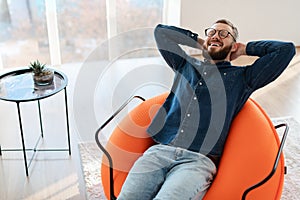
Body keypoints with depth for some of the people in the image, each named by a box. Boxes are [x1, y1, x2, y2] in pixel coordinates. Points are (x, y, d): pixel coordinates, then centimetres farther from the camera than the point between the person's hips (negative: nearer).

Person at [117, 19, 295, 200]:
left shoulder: (241, 77, 18)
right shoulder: (186, 66, 27)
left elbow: (287, 49, 14)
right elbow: (161, 31, 36)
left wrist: (244, 49, 23)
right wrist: (199, 41, 34)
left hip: (199, 160, -2)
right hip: (159, 151, 3)